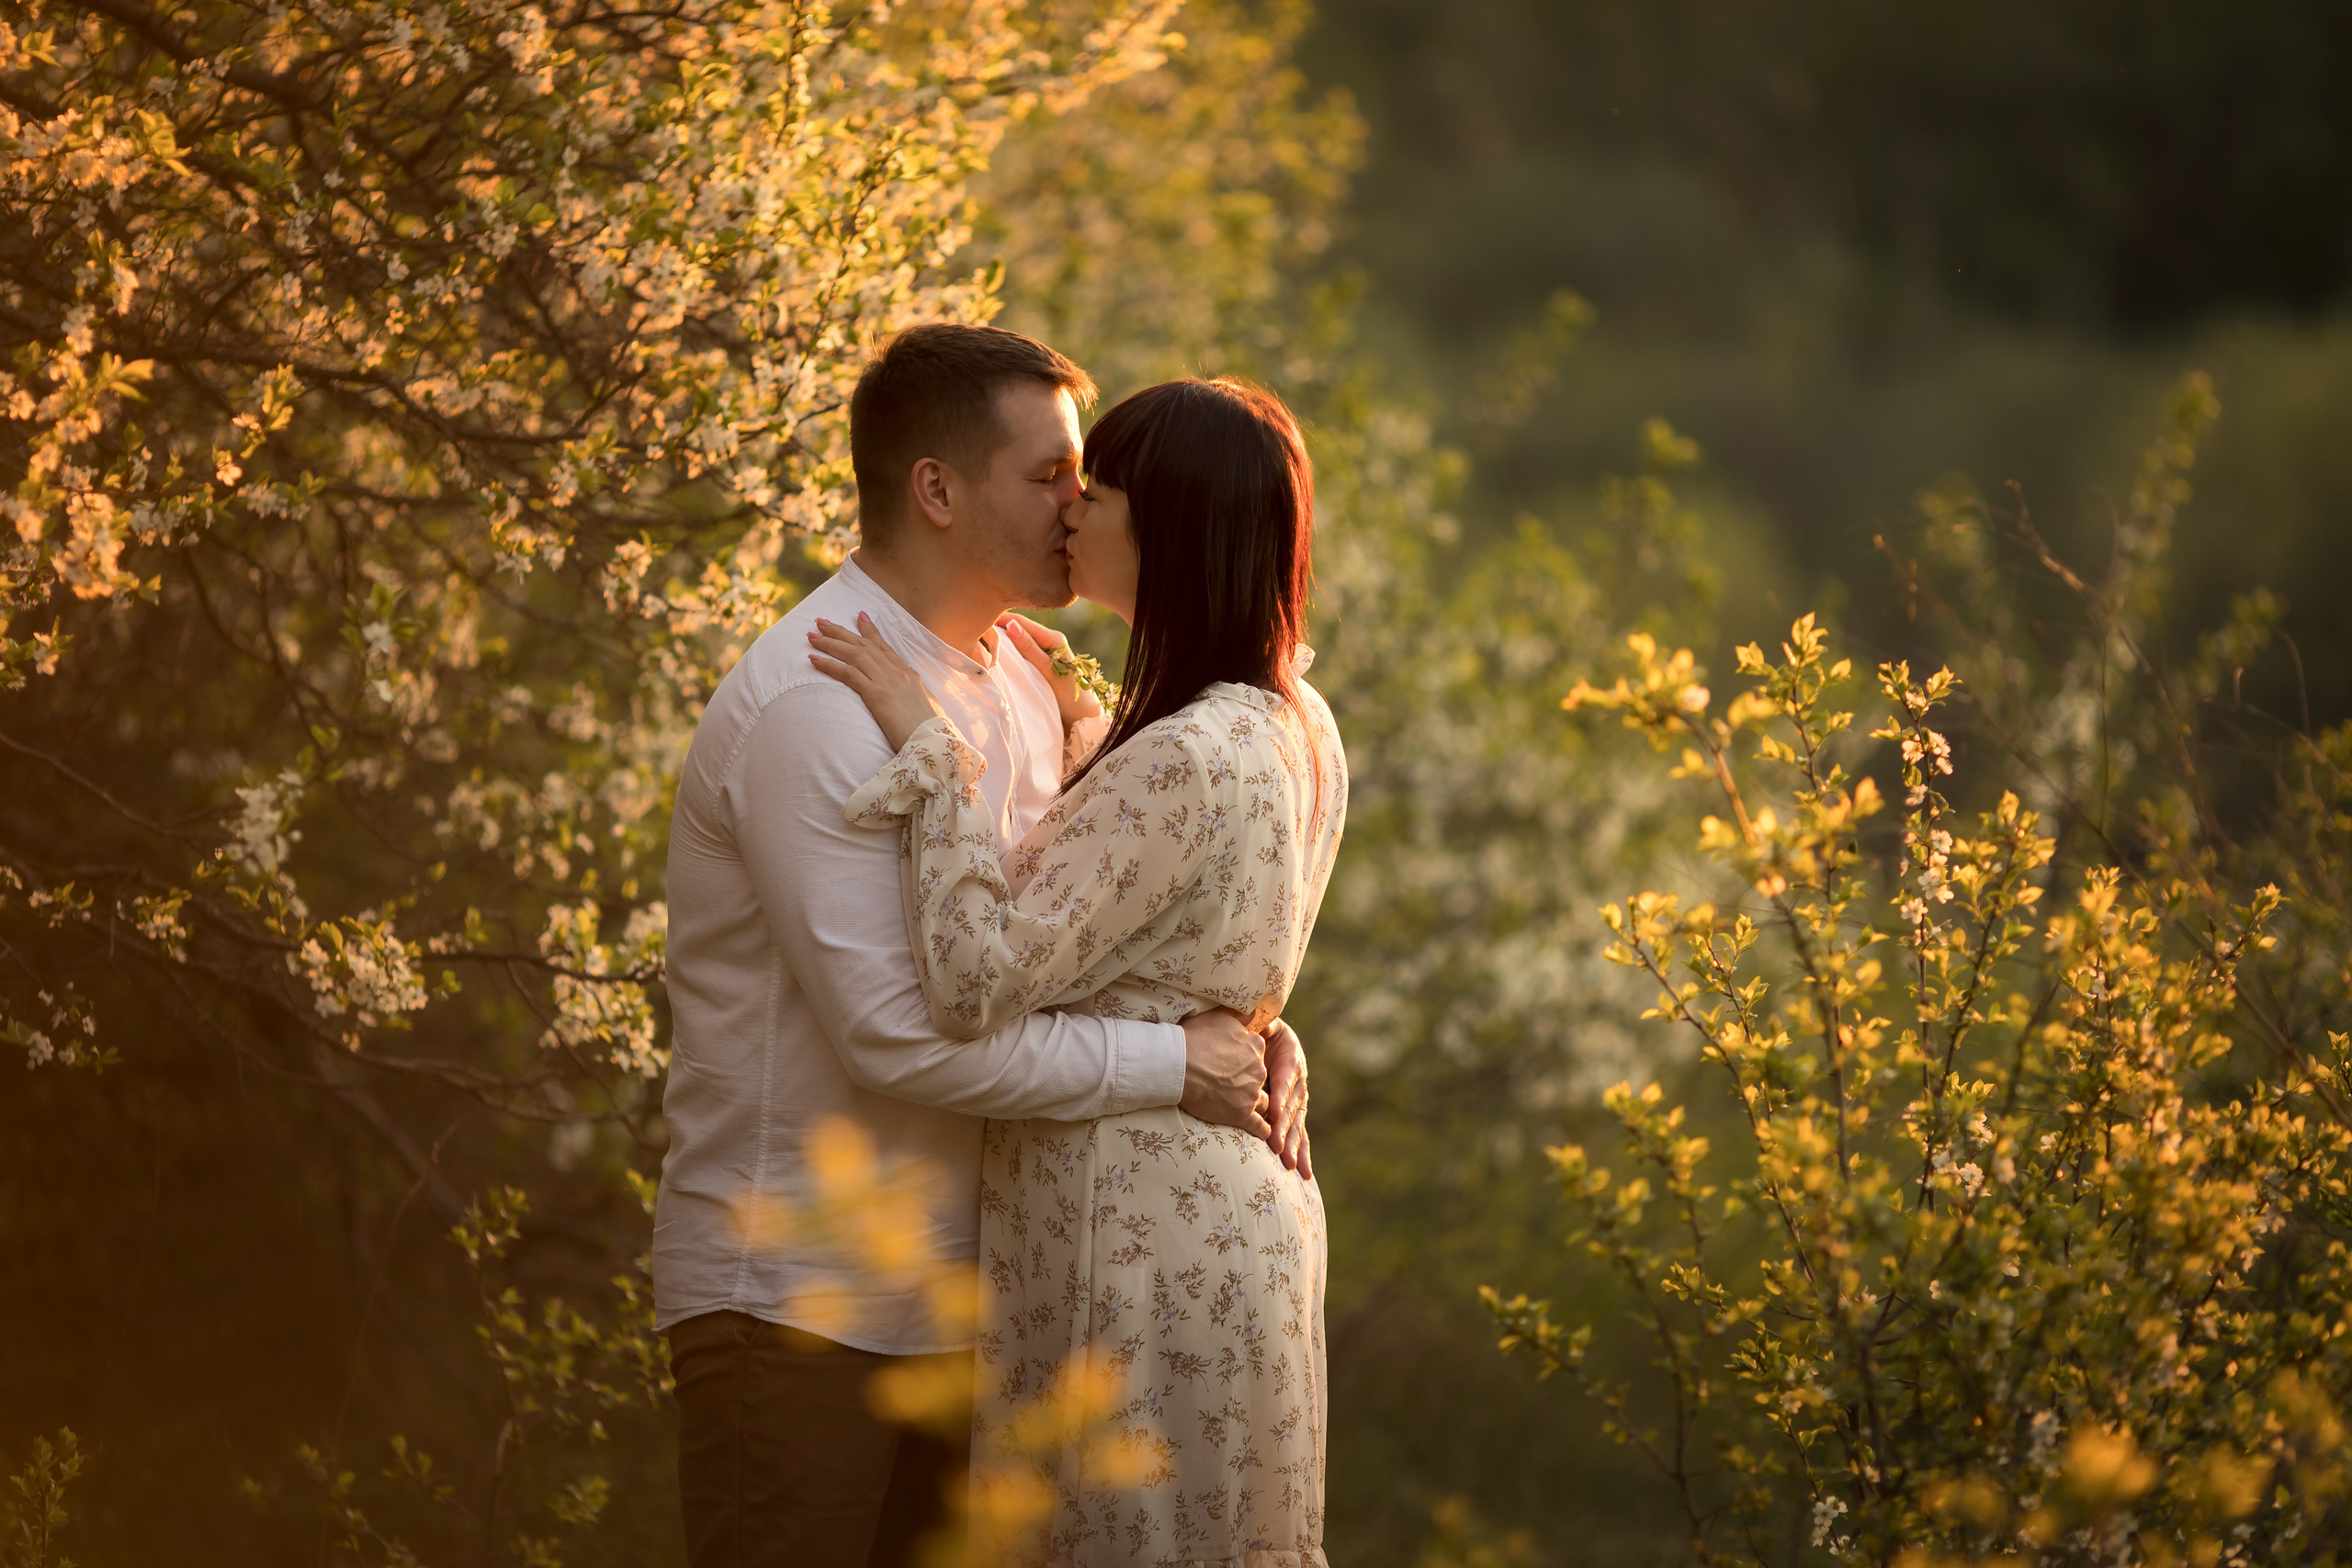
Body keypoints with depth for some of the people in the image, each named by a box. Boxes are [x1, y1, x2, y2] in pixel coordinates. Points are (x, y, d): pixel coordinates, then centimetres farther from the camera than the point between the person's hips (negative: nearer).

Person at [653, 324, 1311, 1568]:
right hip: (797, 1300, -9)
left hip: (952, 1285, 9)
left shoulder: (1019, 685, 11)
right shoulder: (813, 706, -19)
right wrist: (1173, 1062, -18)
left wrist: (1249, 1034, -3)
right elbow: (898, 1030, -25)